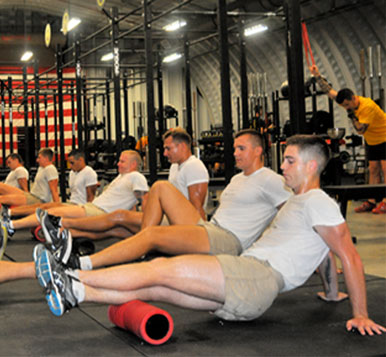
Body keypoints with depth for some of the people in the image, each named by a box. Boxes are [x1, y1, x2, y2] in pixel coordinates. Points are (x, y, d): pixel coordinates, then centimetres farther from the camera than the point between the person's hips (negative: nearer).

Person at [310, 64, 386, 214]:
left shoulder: (368, 106, -30)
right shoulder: (349, 101, -6)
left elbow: (361, 129, -32)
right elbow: (329, 91, -2)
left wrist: (352, 114, -30)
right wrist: (317, 76, -7)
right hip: (372, 141, 8)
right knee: (373, 169, 4)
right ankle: (371, 201, 1)